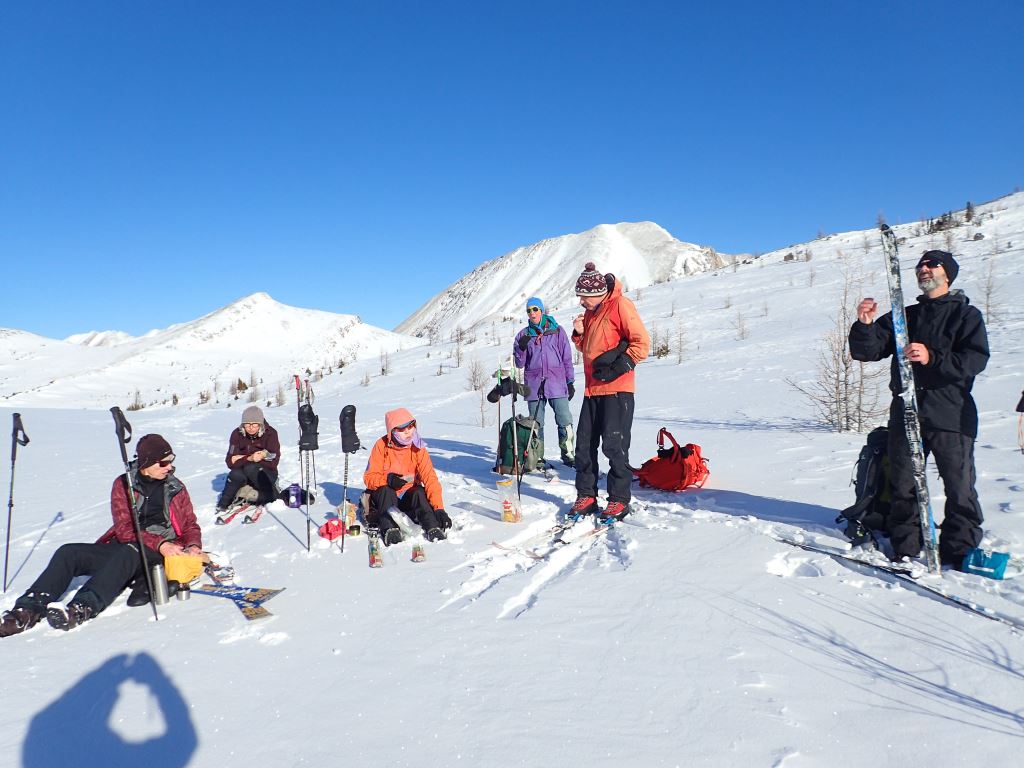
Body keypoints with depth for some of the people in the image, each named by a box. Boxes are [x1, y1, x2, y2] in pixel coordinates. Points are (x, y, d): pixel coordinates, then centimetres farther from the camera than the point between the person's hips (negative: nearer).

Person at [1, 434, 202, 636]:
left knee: (128, 553, -36)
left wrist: (193, 546, -9)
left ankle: (82, 608, -50)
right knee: (68, 553, -19)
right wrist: (160, 544, -20)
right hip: (122, 547, 3)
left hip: (158, 556, -3)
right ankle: (28, 609, -26)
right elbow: (125, 529, -5)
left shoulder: (176, 487, 10)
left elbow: (191, 525, 15)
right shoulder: (123, 484, 7)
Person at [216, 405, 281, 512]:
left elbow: (273, 461, -21)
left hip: (266, 473, -2)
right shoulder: (237, 434, -9)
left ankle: (272, 496, -19)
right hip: (244, 473, 2)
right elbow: (230, 462, -15)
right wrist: (249, 458, -34)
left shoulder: (270, 433, -15)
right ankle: (222, 505, -10)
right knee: (236, 474, -31)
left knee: (250, 468, -32)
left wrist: (242, 459, -22)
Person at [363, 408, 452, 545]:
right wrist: (387, 479, -33)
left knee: (420, 492, -29)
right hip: (385, 495, -1)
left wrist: (439, 508, -29)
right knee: (386, 491, -31)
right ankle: (390, 529, -45)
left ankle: (433, 529, -41)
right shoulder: (381, 446, -12)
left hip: (408, 497, 1)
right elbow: (369, 477, -11)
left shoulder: (418, 448, -11)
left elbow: (430, 479, -17)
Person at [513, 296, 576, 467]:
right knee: (536, 424, 5)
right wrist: (521, 348, -11)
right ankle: (537, 457, 13)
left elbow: (566, 358, 9)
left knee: (565, 421, -8)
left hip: (557, 383, -1)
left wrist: (570, 382, 6)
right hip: (534, 385, 2)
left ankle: (568, 455, 2)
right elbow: (519, 364, 8)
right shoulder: (523, 335, 11)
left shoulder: (557, 331, 7)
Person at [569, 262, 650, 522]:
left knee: (614, 445, -7)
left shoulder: (620, 306, -8)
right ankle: (586, 496, 16)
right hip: (592, 389, 8)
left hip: (616, 389, -8)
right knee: (584, 444, 7)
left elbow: (641, 343, -12)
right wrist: (579, 334, 4)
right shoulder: (590, 313, 17)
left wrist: (618, 366, -18)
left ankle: (619, 500, 5)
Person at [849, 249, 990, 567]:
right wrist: (864, 325, -10)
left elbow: (976, 359, -8)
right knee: (902, 485, 6)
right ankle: (904, 549, 16)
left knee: (959, 487, -4)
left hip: (950, 413, -3)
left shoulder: (966, 314, 8)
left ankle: (961, 552, 8)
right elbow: (865, 351, 8)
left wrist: (933, 358, -22)